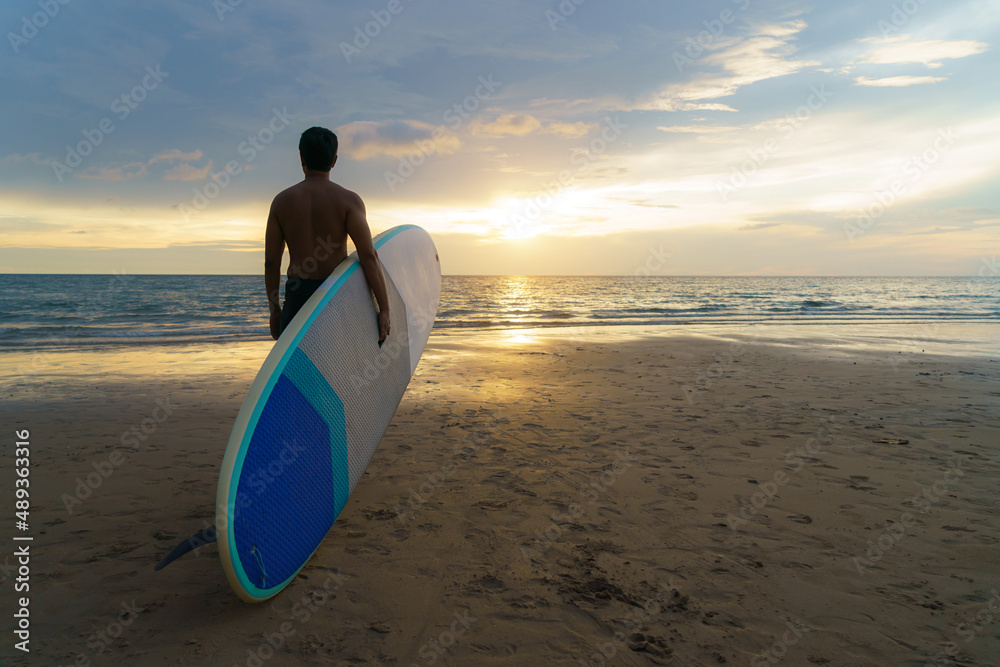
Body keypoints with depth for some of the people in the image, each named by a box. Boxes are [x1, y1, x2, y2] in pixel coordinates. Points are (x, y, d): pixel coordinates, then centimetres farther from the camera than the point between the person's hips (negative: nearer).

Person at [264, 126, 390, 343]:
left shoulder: (281, 201, 1)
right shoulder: (348, 200, -7)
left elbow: (271, 262, 3)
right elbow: (369, 256, -17)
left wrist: (275, 310, 14)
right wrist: (384, 310, -16)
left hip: (298, 299, 1)